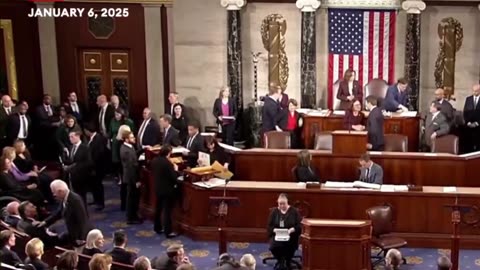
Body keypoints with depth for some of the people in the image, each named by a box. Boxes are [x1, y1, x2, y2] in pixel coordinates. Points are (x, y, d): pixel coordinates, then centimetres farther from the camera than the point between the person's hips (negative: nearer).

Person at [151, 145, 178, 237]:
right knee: (167, 211, -1)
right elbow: (174, 177, -21)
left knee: (158, 208, 19)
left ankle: (158, 228, 30)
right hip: (167, 190, -7)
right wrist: (175, 170, -3)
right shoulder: (167, 163, -23)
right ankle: (168, 232, 3)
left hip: (158, 188, 7)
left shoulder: (154, 161, 0)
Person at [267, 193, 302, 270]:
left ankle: (287, 262, -1)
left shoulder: (294, 211, 3)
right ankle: (280, 261, 1)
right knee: (274, 245, -32)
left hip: (290, 236, -1)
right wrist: (274, 230, -16)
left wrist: (292, 230, -20)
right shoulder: (274, 212, 8)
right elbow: (269, 226, 6)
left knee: (289, 246, -35)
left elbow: (300, 225, -2)